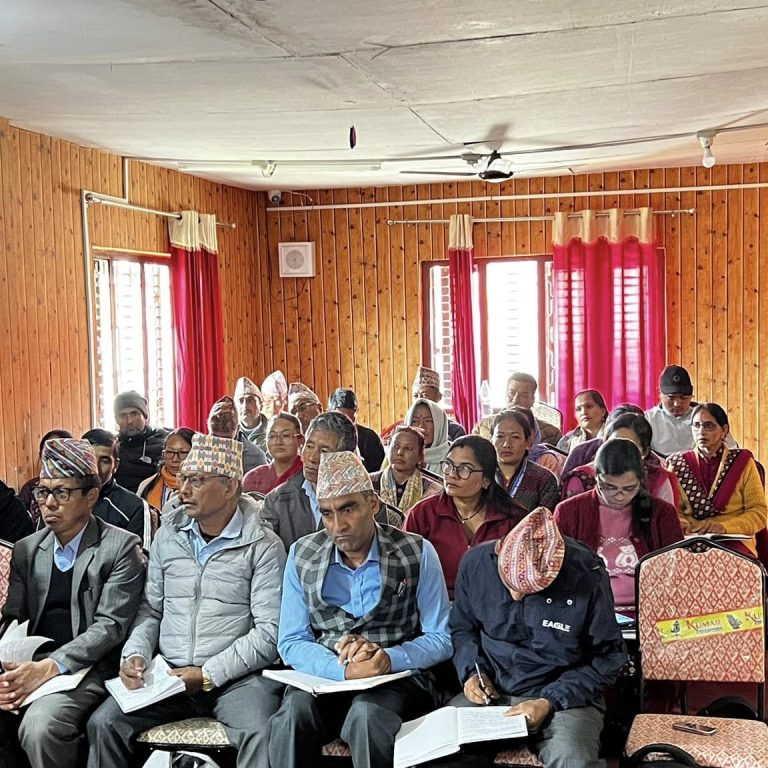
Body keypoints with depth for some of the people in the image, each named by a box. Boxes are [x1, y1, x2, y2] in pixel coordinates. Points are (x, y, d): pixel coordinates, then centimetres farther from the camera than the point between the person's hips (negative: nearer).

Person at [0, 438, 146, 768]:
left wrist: (49, 667, -21)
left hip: (88, 667, -5)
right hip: (29, 665, 5)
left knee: (40, 725, -31)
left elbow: (110, 625, -10)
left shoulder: (121, 547, -4)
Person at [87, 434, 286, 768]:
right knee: (104, 723, -17)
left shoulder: (263, 546, -4)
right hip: (166, 674, 4)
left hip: (235, 676, -4)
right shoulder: (169, 534, 12)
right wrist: (135, 655, -4)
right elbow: (151, 609, 15)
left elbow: (269, 632, -9)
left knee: (262, 735, -32)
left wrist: (208, 675, -14)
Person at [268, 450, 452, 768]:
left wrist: (387, 658, -18)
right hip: (325, 675, 2)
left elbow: (441, 639, 2)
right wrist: (343, 669, -17)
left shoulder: (417, 554, 0)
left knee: (366, 716, -35)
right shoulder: (302, 555, 6)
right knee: (292, 714, -31)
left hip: (397, 676, -1)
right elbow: (291, 643, 3)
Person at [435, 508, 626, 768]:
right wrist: (472, 671, -5)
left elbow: (608, 657, -5)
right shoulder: (476, 562, -7)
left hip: (565, 697, -3)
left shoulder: (587, 576, -17)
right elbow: (462, 628, 13)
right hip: (491, 691, 4)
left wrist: (551, 701, -14)